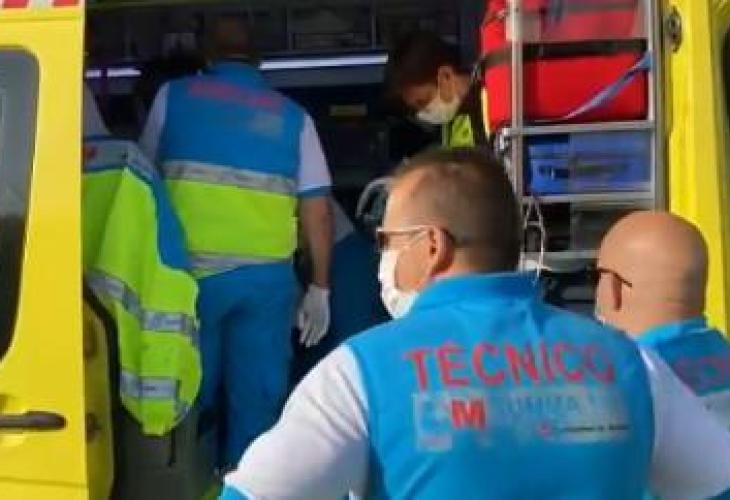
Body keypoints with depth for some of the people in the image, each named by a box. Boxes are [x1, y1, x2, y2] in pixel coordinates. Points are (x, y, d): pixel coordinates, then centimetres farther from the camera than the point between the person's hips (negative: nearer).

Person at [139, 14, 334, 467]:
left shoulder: (173, 96, 8)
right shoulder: (293, 116, 8)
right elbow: (318, 208, 4)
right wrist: (320, 286, 10)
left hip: (189, 271, 0)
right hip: (265, 277, 0)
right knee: (257, 402, 8)